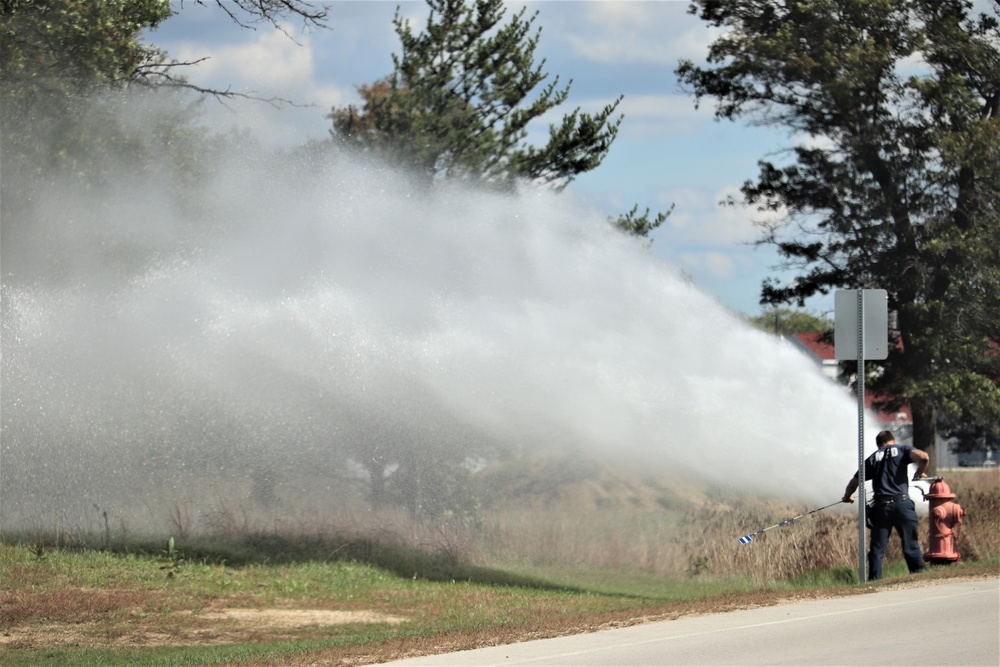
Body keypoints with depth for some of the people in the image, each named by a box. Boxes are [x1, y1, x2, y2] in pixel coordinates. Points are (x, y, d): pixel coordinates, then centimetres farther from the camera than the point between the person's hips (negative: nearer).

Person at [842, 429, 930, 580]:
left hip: (881, 505, 2)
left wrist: (847, 496, 40)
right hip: (901, 502, -2)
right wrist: (919, 473, 11)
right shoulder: (902, 449, 10)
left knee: (877, 547, 4)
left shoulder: (872, 458, 17)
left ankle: (875, 579, -1)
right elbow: (923, 457, -8)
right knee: (911, 544, 4)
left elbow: (854, 481, 20)